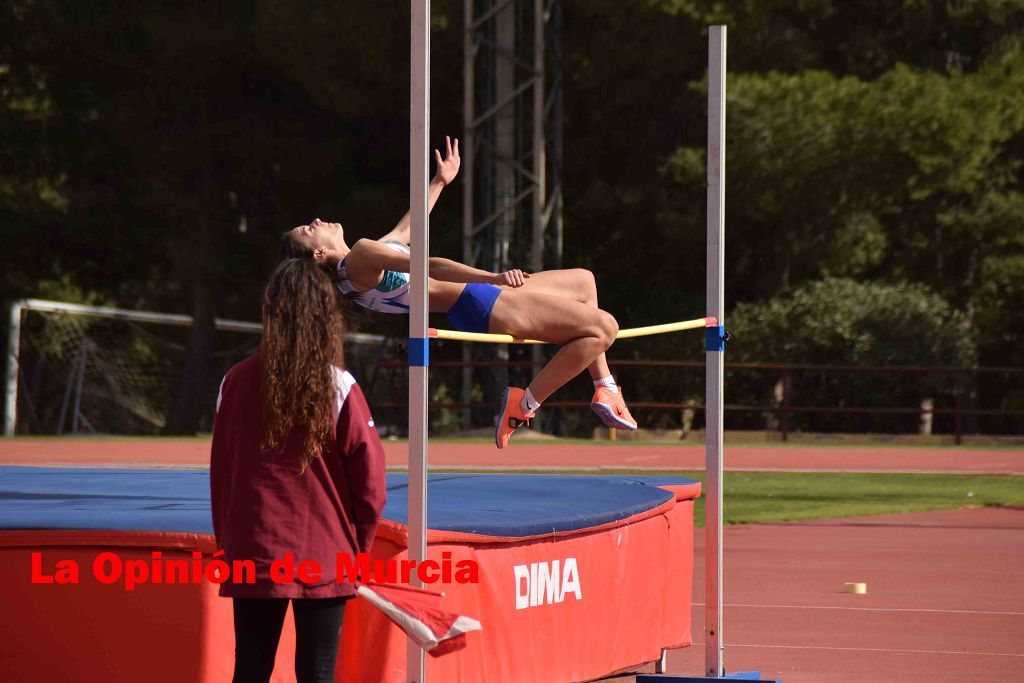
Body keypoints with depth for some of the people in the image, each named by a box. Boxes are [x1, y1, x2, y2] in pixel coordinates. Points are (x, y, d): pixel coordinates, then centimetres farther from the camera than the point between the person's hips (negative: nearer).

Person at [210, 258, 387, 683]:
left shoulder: (237, 382, -2)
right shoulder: (340, 388, -9)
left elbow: (219, 469, 6)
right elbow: (369, 479, -6)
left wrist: (226, 539, 18)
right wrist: (358, 544, 10)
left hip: (253, 554, 2)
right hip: (324, 558, -2)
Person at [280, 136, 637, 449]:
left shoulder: (370, 254, 14)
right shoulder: (359, 256, -17)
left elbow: (407, 228, 32)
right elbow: (429, 267, -29)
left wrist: (439, 181, 43)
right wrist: (493, 277, -39)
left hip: (491, 297, 11)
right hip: (481, 308, -11)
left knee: (583, 281, 27)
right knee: (604, 327, -15)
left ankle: (605, 390, 23)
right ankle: (525, 404, -10)